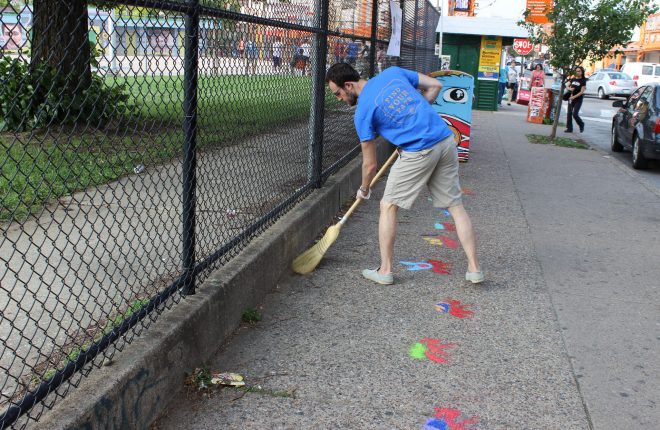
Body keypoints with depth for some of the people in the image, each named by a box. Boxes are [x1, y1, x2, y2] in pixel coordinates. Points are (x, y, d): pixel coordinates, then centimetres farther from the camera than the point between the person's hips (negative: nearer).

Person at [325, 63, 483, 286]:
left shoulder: (362, 112, -3)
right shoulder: (393, 72, 11)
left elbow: (370, 164, 4)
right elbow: (435, 85, 15)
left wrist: (364, 189, 22)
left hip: (418, 152, -6)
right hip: (446, 140, 6)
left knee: (388, 206, 11)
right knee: (456, 206, 13)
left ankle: (385, 270, 15)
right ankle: (474, 269, 14)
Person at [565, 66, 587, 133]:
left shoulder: (583, 81, -7)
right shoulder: (573, 79, 6)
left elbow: (581, 92, -13)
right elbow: (567, 86, 13)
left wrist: (574, 97, -22)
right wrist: (570, 88, -10)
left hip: (578, 100, -5)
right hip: (571, 98, 5)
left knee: (575, 114, -11)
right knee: (569, 113, 2)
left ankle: (581, 124, 16)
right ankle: (569, 128, 10)